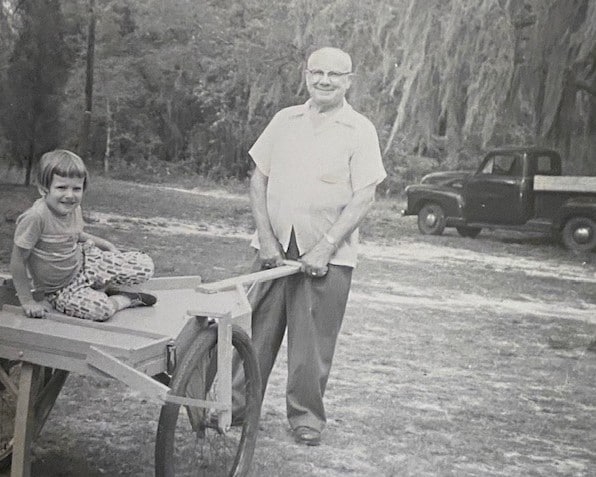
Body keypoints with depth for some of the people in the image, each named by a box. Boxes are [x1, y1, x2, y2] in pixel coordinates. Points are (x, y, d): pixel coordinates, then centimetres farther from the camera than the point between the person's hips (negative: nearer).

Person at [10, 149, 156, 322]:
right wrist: (28, 302, -19)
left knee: (145, 266, -7)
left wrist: (106, 245, 7)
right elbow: (17, 262, -24)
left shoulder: (73, 209, -10)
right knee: (99, 309, -33)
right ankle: (127, 299, 1)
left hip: (82, 262, 6)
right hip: (61, 287, -5)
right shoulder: (35, 217, -32)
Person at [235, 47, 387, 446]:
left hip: (327, 256, -3)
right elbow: (259, 179, 9)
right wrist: (266, 239, -1)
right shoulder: (285, 120, 9)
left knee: (313, 342, 4)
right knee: (256, 331, 7)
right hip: (275, 249, 3)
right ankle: (234, 404, 21)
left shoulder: (360, 130, -2)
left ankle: (306, 417, 21)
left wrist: (326, 247, -13)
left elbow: (364, 197, -7)